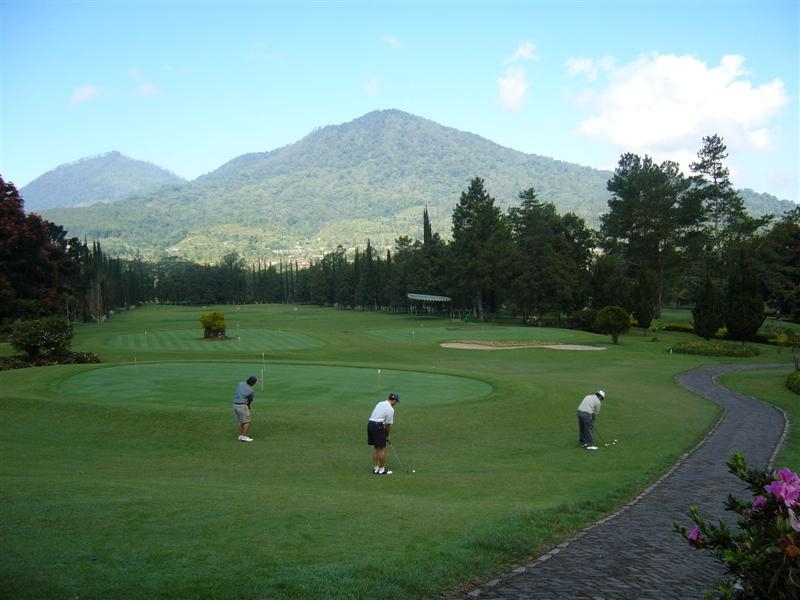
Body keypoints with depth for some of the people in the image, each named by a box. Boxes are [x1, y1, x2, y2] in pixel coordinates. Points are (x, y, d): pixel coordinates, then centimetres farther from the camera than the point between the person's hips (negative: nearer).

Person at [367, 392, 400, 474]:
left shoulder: (380, 403, 14)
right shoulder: (390, 409, -10)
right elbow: (388, 424, -6)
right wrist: (387, 436, 11)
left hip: (370, 424, 9)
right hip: (378, 427, -9)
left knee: (375, 448, 17)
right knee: (382, 448, 3)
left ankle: (375, 468, 20)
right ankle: (382, 469, 10)